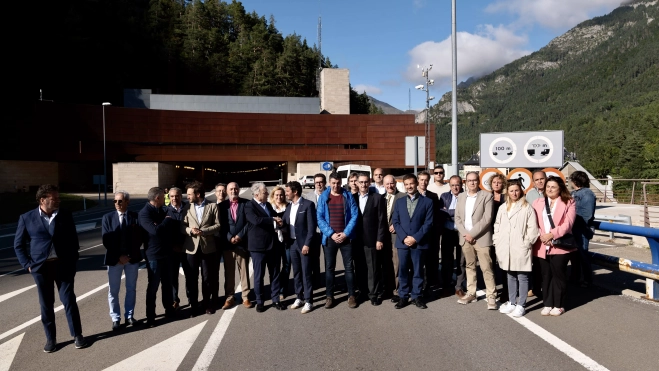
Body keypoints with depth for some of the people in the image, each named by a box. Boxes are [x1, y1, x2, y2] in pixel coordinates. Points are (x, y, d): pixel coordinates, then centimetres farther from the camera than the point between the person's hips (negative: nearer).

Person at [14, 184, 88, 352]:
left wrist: (73, 263, 0)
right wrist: (27, 264, -2)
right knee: (46, 304, 9)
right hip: (41, 267, 0)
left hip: (63, 265, 0)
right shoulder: (27, 218, -1)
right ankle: (50, 338, 23)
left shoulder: (66, 215, 1)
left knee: (69, 300, 3)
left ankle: (77, 335, 15)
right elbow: (18, 244, 7)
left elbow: (73, 241, 5)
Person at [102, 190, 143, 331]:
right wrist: (118, 256, -12)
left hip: (132, 258, 0)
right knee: (113, 290, 5)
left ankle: (129, 316, 23)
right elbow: (106, 240, -5)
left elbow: (139, 238, -2)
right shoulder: (108, 217, 0)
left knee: (131, 289, 10)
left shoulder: (135, 216, -1)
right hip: (114, 259, 0)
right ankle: (115, 319, 18)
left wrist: (130, 255, -12)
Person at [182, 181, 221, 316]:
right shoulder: (187, 207, 5)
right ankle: (193, 305, 20)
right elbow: (182, 227, 2)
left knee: (207, 278, 9)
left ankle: (208, 303, 25)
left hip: (208, 247, -1)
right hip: (191, 247, 1)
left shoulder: (213, 206, 0)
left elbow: (218, 225, -5)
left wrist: (203, 231, -17)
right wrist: (190, 230, -18)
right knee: (191, 278, 6)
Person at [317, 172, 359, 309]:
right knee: (329, 267, 6)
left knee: (349, 267, 4)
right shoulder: (323, 197, 1)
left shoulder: (348, 196, 1)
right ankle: (329, 296, 15)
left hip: (346, 237, 0)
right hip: (329, 237, 1)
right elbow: (319, 217, -3)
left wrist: (345, 233, -11)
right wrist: (331, 234, -11)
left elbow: (354, 215, -3)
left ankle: (351, 295, 14)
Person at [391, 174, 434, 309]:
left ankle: (417, 296, 16)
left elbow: (428, 223, -4)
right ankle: (403, 296, 14)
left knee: (418, 270, 6)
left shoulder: (427, 202, 3)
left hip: (419, 242, -2)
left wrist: (415, 238, -12)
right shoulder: (399, 202, 12)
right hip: (402, 242, 2)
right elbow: (395, 221, 5)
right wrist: (404, 237, -9)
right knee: (402, 270, 5)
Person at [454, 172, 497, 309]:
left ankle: (491, 296, 3)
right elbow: (457, 217, 8)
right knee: (469, 266, 13)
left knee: (486, 268, -4)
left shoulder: (486, 196, -4)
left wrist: (472, 234, -15)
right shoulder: (461, 196, 11)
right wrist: (465, 234, -7)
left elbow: (487, 218, -12)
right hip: (465, 238, 5)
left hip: (481, 238, -5)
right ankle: (471, 293, 22)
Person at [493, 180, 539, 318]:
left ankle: (521, 305, 9)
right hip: (505, 249, 5)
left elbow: (532, 228, -7)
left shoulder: (527, 208, -3)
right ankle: (512, 302, 25)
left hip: (521, 249, -5)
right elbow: (497, 226, 16)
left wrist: (527, 243, -11)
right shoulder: (502, 208, 13)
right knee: (510, 276, 14)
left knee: (522, 277, 1)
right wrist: (496, 242, 8)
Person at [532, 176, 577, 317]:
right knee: (546, 276, 9)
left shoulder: (568, 203, 1)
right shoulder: (537, 202, 11)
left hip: (559, 246, -3)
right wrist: (541, 236, -12)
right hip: (542, 246, 3)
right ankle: (547, 304, 18)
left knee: (558, 275, 5)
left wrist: (552, 234, -18)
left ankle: (558, 305, 16)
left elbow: (568, 223, -10)